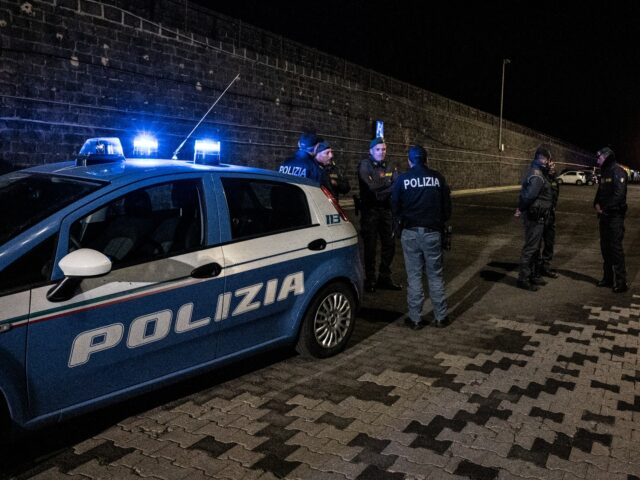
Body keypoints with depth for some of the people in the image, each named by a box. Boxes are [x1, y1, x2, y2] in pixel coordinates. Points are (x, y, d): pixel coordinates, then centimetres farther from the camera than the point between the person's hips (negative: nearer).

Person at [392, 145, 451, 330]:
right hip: (433, 231, 1)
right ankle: (441, 316, 15)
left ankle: (415, 318, 8)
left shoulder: (402, 179, -4)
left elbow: (395, 206, 2)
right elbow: (446, 205, 5)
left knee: (414, 275, 5)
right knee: (435, 275, 10)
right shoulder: (437, 178, -1)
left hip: (410, 232, -1)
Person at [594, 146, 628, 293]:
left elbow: (619, 195, -20)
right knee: (605, 247, 12)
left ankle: (621, 282, -5)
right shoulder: (604, 172, 16)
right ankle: (608, 277, 21)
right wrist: (597, 204, 0)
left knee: (616, 247, -9)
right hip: (604, 215, 9)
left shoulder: (617, 172, -12)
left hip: (615, 216, -9)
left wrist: (605, 208, -15)